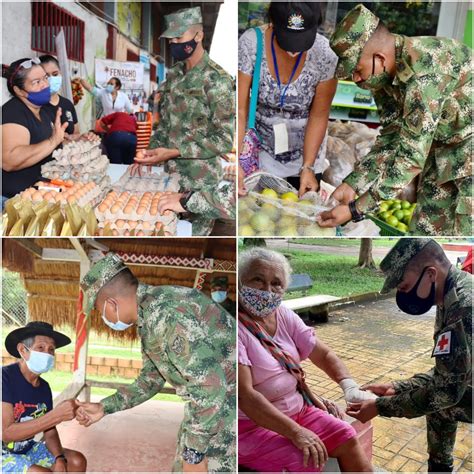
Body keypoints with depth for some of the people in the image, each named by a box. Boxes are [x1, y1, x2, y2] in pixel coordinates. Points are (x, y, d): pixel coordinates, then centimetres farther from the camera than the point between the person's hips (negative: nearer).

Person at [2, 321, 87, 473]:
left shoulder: (44, 387, 1)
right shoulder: (5, 377, -23)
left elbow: (49, 431, 6)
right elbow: (6, 433, -28)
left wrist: (59, 458, -14)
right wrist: (56, 415, -33)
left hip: (27, 449, 8)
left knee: (77, 461, -2)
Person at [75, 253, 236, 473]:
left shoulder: (165, 313, -27)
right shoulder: (147, 318, 6)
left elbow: (210, 386, -30)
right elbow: (151, 379, 17)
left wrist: (194, 452, -21)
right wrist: (104, 407, 12)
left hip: (228, 403, -9)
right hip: (208, 402, 9)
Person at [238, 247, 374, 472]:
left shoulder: (285, 316, 2)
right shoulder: (239, 328, -21)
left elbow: (324, 355, 6)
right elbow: (244, 395, -26)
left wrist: (350, 387, -12)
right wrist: (295, 432, -28)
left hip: (297, 409, 7)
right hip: (252, 424, -7)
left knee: (346, 437, -3)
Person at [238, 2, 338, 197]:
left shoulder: (325, 54, -21)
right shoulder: (250, 44, -22)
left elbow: (319, 115, -12)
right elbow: (240, 109, -22)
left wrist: (307, 166, -17)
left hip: (306, 151, 1)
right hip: (259, 150, 0)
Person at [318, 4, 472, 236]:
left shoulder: (424, 70, -32)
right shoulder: (383, 76, -5)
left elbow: (412, 157, -32)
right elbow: (391, 140, 2)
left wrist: (355, 209, -29)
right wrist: (351, 185, -8)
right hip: (443, 148, 8)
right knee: (426, 227, 9)